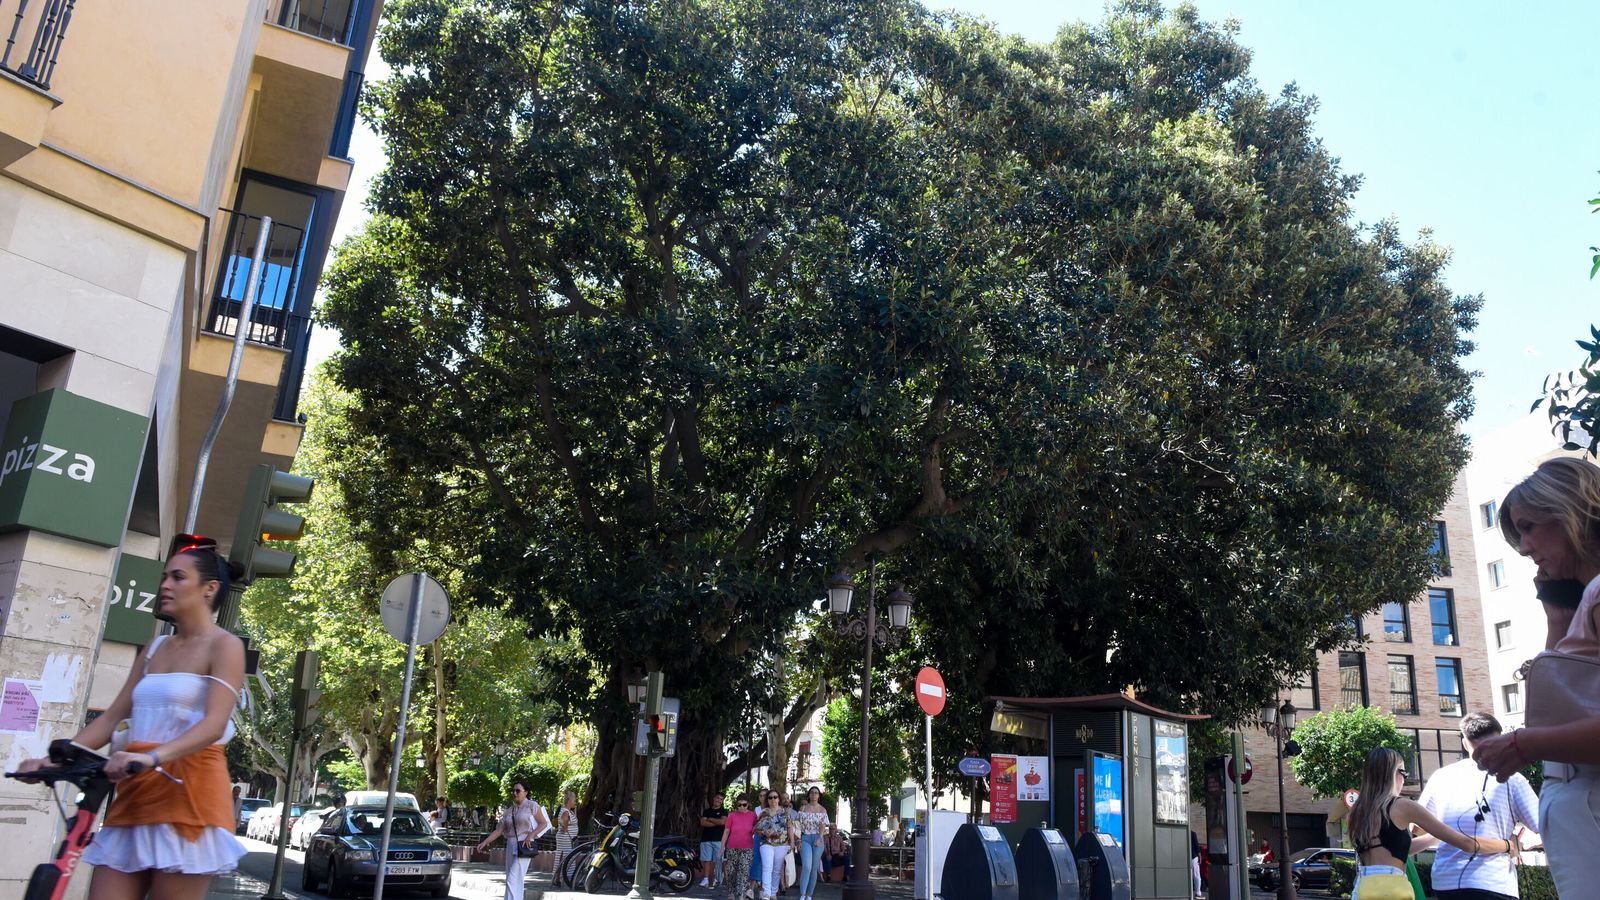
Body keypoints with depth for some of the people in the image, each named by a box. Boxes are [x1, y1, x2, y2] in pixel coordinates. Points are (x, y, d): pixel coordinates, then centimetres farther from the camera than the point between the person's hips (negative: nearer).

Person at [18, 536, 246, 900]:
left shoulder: (224, 646, -4)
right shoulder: (154, 648, 19)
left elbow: (214, 724, -17)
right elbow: (113, 716, 17)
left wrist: (153, 756, -32)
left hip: (188, 791, -7)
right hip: (136, 791, 7)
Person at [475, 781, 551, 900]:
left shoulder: (532, 806, -1)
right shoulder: (509, 811, 13)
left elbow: (544, 823, 0)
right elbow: (498, 830, 9)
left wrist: (531, 834, -14)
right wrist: (485, 842, -3)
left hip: (524, 847, -6)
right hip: (510, 846, 6)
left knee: (512, 880, -14)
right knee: (517, 881, 8)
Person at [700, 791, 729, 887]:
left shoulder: (724, 811, 9)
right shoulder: (706, 811, 15)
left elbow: (722, 821, -9)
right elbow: (703, 823, 0)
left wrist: (710, 819, 1)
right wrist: (717, 823, -5)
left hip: (718, 840, -1)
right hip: (706, 839, 2)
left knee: (715, 860, -4)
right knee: (706, 860, -5)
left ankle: (712, 879, 4)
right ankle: (705, 879, -7)